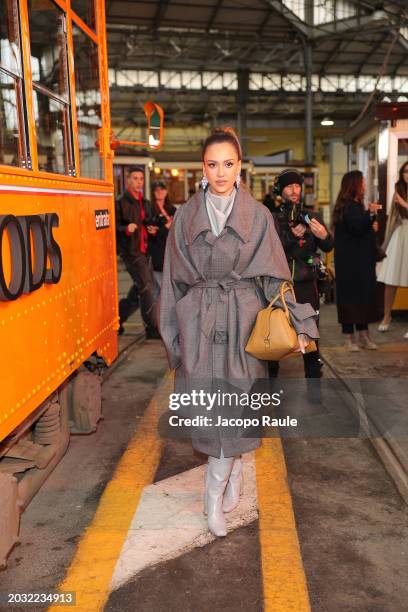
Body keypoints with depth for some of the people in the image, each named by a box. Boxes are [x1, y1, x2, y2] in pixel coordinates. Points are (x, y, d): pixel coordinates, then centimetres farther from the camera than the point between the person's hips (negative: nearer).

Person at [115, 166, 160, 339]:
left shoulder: (145, 203, 17)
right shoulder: (121, 203, -7)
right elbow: (114, 226, -11)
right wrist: (126, 229, -29)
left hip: (144, 250, 8)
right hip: (131, 251, -8)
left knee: (140, 288, 13)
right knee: (146, 287, -10)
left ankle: (119, 316, 30)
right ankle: (152, 328, -2)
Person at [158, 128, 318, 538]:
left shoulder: (257, 216, 2)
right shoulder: (186, 216, 4)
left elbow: (276, 274, 4)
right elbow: (174, 279, 8)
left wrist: (300, 324, -2)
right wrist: (172, 335, 7)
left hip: (242, 318, -1)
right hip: (198, 321, 1)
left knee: (234, 401, -2)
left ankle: (215, 494, 14)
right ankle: (234, 472, 29)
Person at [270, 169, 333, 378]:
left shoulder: (312, 217, 8)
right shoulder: (272, 219, 5)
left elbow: (328, 247, -5)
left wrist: (324, 235, -27)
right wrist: (291, 235, -23)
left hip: (306, 285, 1)